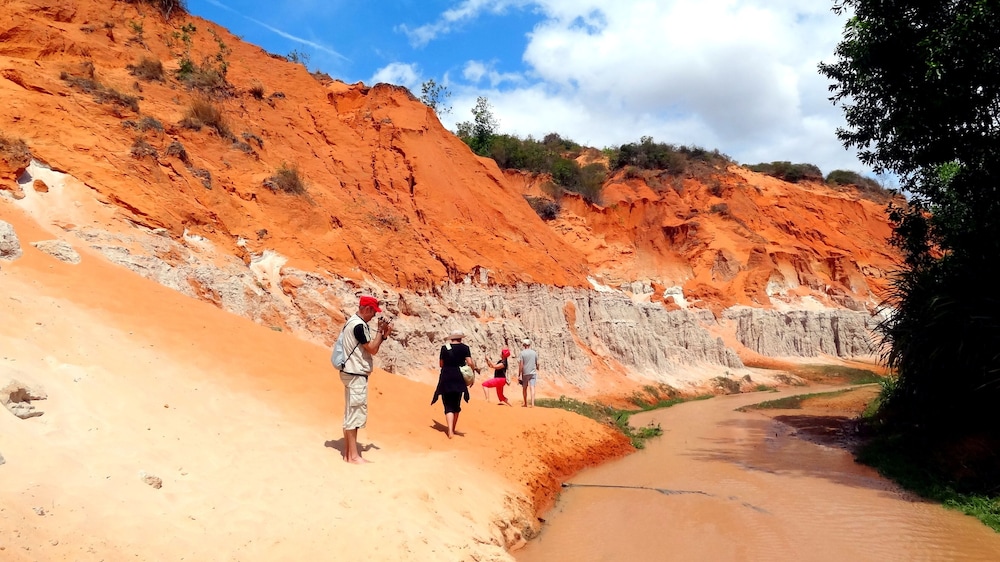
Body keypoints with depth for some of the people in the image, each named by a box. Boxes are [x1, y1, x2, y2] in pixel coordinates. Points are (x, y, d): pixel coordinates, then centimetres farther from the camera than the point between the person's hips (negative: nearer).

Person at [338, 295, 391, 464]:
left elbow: (369, 347, 17)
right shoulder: (359, 325, -18)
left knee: (351, 413, 14)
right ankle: (354, 455, -3)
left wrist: (383, 334, 8)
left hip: (353, 374, 11)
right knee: (355, 413, -7)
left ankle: (348, 453, 21)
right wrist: (380, 331, -9)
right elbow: (372, 350, -18)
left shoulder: (354, 322, 14)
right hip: (356, 375, -11)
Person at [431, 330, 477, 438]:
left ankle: (450, 431, -17)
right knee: (456, 405, 17)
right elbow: (470, 363, -9)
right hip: (459, 379, 0)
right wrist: (474, 368, 9)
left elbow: (441, 364, 8)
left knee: (448, 406, 0)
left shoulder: (444, 347, 2)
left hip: (446, 379, 0)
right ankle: (453, 429, 26)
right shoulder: (464, 348, 0)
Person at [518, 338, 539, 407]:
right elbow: (537, 363, 9)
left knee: (524, 388, 12)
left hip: (525, 373, -2)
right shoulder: (534, 353, 3)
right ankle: (532, 404, -12)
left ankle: (525, 404, 20)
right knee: (532, 388, -3)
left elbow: (521, 365, -10)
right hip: (533, 373, 2)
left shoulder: (522, 353, -7)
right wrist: (537, 369, 29)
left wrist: (519, 375, -6)